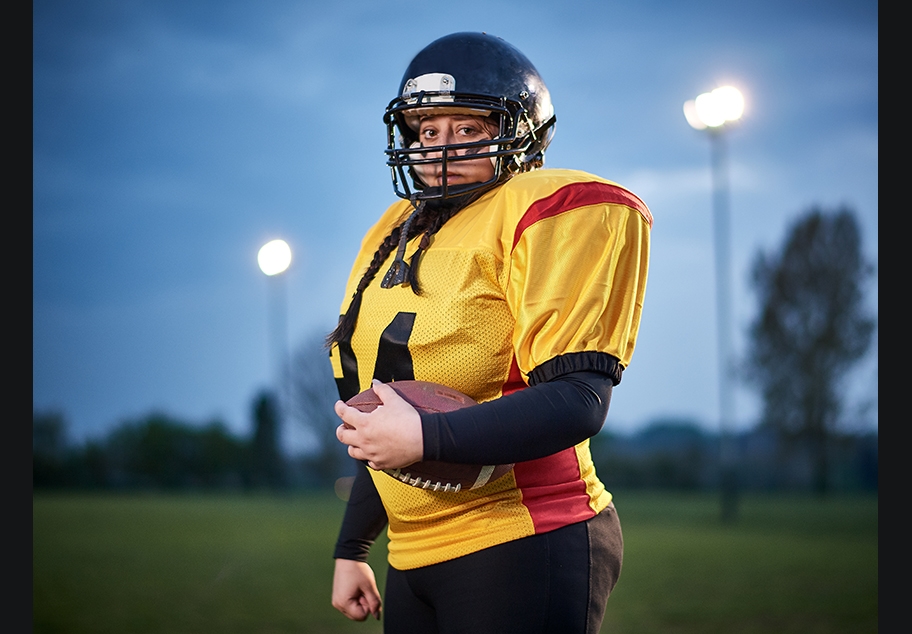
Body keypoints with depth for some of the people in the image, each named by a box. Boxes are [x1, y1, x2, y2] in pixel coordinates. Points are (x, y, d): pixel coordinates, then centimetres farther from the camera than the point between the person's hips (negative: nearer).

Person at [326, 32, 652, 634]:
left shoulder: (546, 213, -9)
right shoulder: (395, 235, 16)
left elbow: (579, 402, -19)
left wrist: (426, 438, -26)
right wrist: (351, 550, 23)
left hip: (524, 549, -7)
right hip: (415, 556, 8)